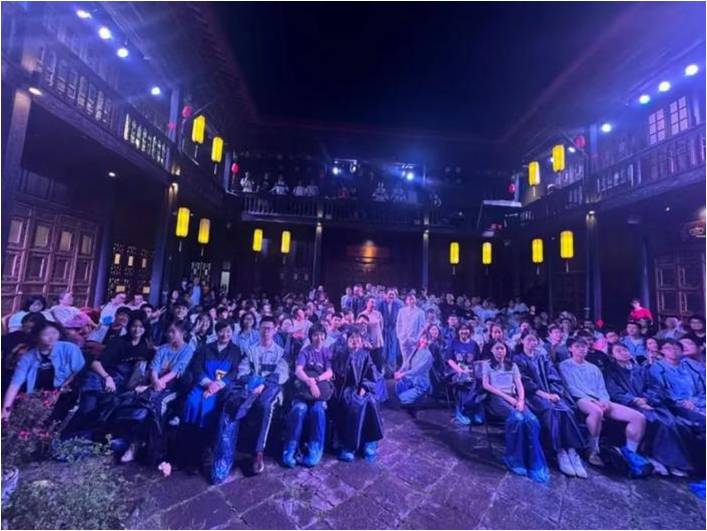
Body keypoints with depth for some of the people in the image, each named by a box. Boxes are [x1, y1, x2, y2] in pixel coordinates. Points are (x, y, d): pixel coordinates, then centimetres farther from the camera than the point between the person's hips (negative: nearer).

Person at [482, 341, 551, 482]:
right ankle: (514, 459, -17)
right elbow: (486, 385, 0)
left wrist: (521, 400, -11)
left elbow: (519, 386, 11)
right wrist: (506, 396, -11)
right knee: (517, 418, -34)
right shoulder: (487, 364, 12)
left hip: (514, 398, 4)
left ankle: (536, 465, -22)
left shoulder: (512, 365, 23)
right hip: (496, 398, -3)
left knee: (532, 420, -28)